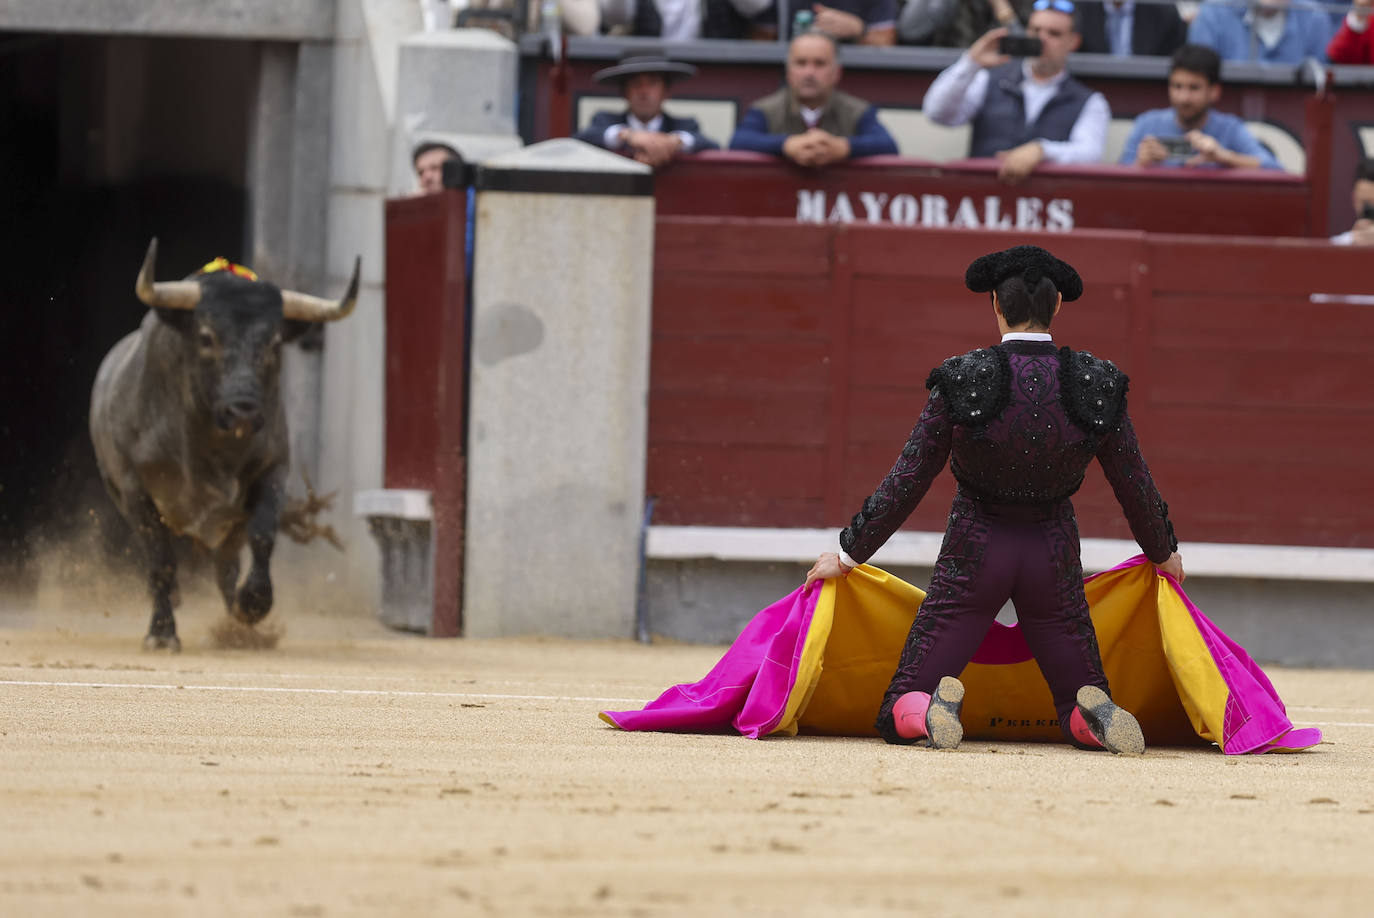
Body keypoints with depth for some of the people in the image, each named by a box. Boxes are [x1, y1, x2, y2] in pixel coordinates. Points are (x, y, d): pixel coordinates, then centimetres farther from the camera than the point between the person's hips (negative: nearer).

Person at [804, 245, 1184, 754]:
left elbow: (906, 483, -7)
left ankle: (938, 710, -33)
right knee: (1081, 720, 14)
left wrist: (849, 554, 5)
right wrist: (1164, 553, 23)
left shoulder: (959, 383, -12)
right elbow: (1135, 487, 4)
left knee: (900, 716, 4)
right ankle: (1097, 715, -24)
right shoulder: (1097, 386, -7)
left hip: (973, 557, -1)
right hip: (1053, 557, 2)